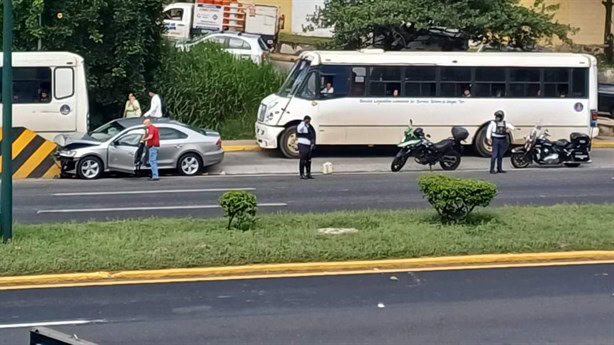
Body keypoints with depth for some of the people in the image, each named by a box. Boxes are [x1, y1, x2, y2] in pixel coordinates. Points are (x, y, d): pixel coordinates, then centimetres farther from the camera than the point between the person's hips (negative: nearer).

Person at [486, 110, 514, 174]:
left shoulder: (505, 123, 11)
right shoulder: (493, 123, -1)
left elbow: (512, 127, 14)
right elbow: (489, 130, -4)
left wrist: (510, 129, -8)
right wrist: (488, 138, -15)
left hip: (502, 140, 5)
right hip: (495, 140, -4)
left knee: (500, 155, 10)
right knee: (494, 155, -8)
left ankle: (499, 168, 18)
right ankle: (492, 169, -5)